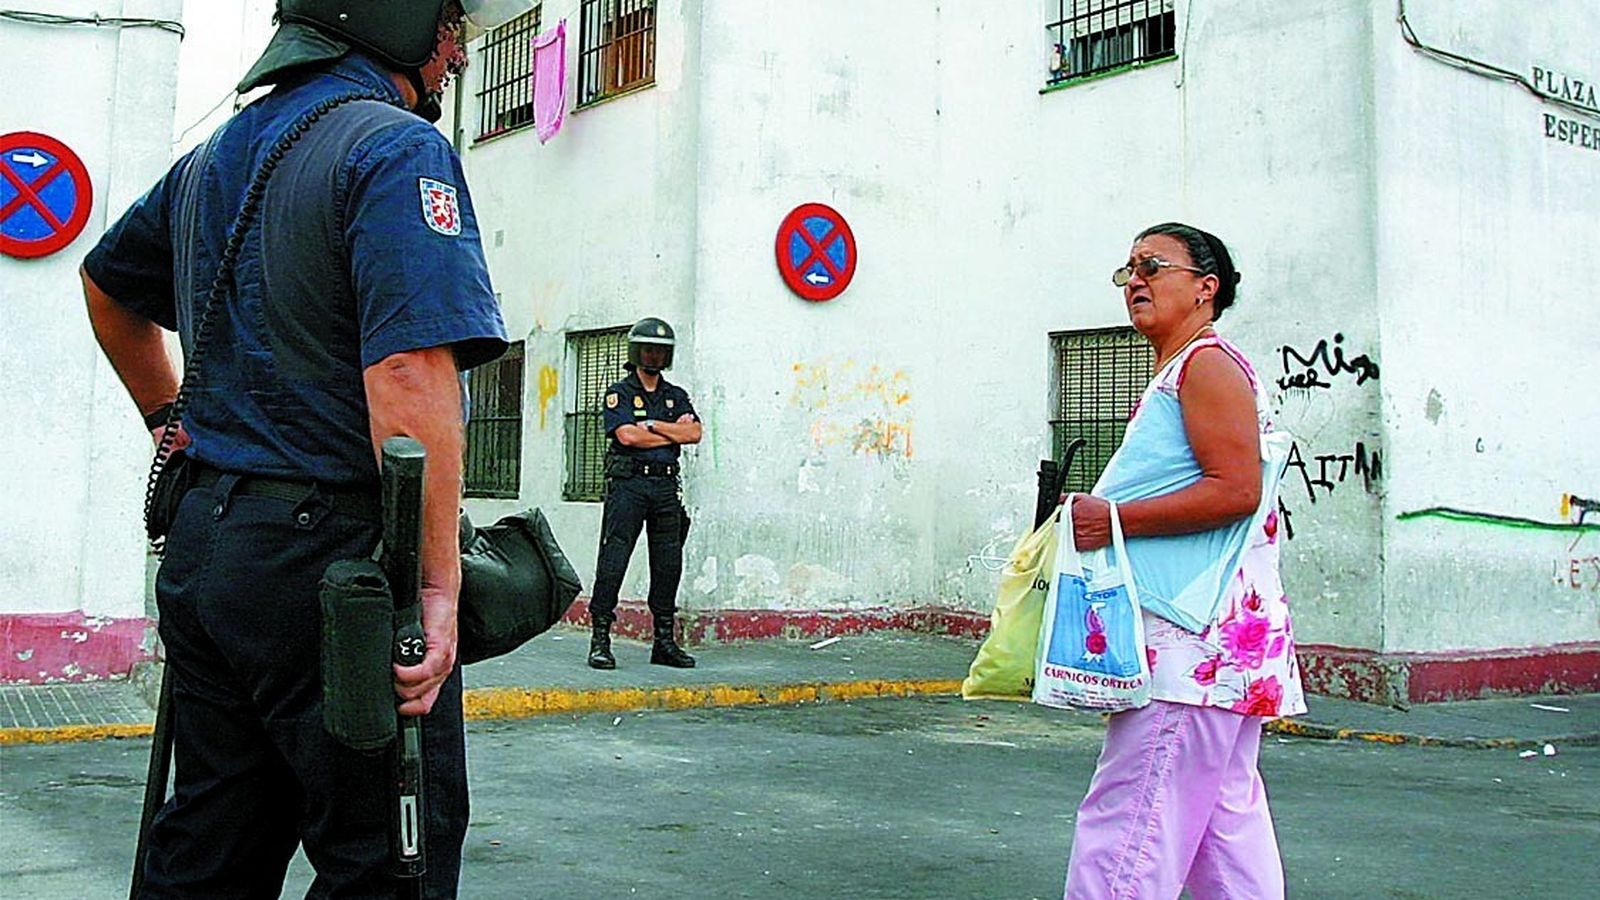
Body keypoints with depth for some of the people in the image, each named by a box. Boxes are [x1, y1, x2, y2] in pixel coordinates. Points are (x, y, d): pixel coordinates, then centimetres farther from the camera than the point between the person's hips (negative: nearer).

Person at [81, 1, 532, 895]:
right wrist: (439, 586, -23)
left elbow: (107, 284, 33)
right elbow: (410, 373, -24)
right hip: (328, 552, -9)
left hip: (204, 542, 9)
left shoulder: (215, 155, 16)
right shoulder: (398, 149, -12)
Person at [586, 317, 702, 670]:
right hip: (628, 484, -5)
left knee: (668, 565, 5)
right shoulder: (619, 393, 3)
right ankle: (600, 640, -5)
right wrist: (673, 432, -4)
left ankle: (664, 642, 12)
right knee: (613, 562, -8)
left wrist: (652, 424, -7)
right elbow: (627, 435, -13)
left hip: (666, 486, 5)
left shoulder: (676, 396, 17)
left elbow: (694, 433, 0)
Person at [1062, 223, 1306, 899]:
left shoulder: (1207, 363, -9)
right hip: (1212, 632, 11)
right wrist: (1096, 520, 13)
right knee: (1225, 811, 14)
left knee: (1126, 823, -12)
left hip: (1197, 637, -11)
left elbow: (1235, 489, -20)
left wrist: (1114, 519, -19)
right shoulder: (1174, 374, 22)